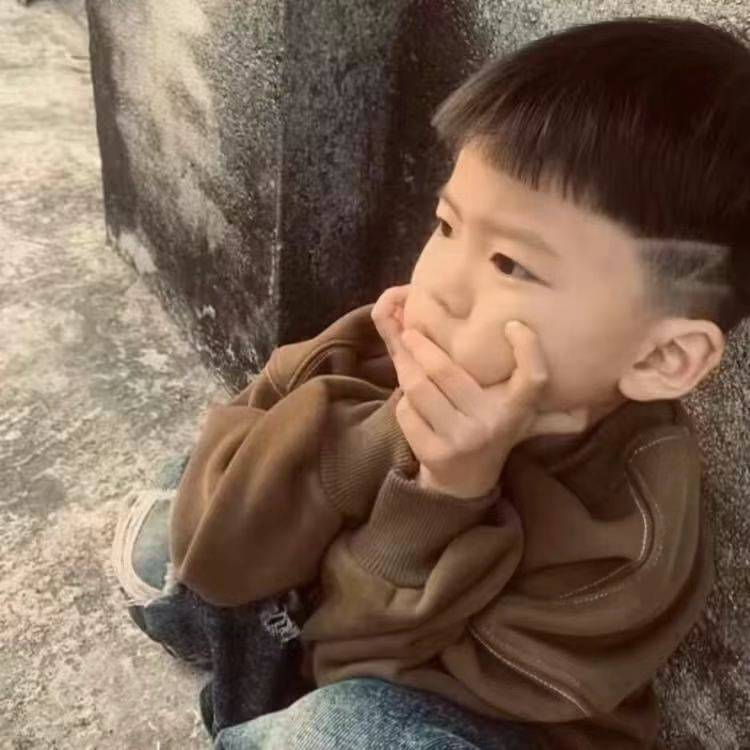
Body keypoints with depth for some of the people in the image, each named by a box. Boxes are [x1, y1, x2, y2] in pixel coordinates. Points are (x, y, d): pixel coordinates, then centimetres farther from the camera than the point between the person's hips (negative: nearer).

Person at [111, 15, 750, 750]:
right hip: (322, 664, 4)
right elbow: (214, 543, -26)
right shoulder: (386, 348, -23)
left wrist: (448, 494, -43)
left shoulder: (626, 534, -31)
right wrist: (390, 434, -39)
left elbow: (386, 657, -28)